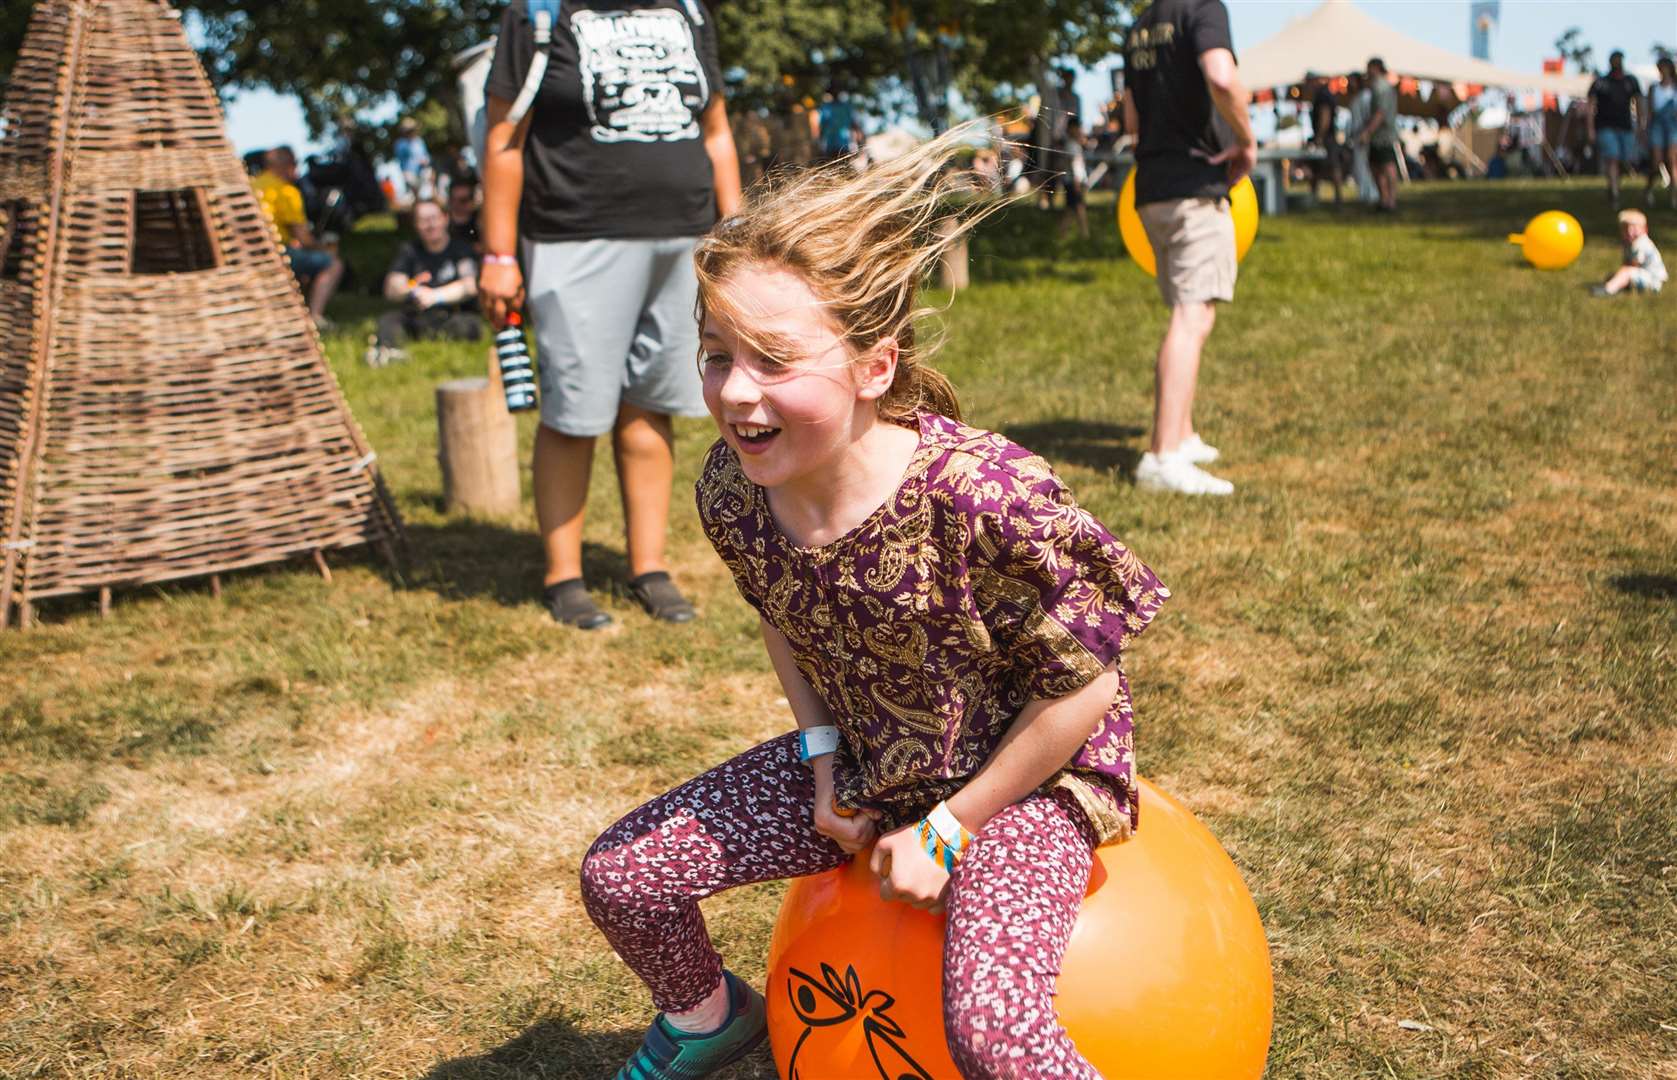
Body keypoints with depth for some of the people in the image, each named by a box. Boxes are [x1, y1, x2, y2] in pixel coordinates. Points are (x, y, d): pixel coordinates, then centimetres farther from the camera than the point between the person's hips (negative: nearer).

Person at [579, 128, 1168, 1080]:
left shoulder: (982, 495, -36)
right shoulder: (731, 490, -17)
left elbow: (1084, 687, -23)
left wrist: (945, 831, -16)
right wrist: (824, 760, -2)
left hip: (1024, 770, -6)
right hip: (861, 760, 6)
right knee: (620, 874, 3)